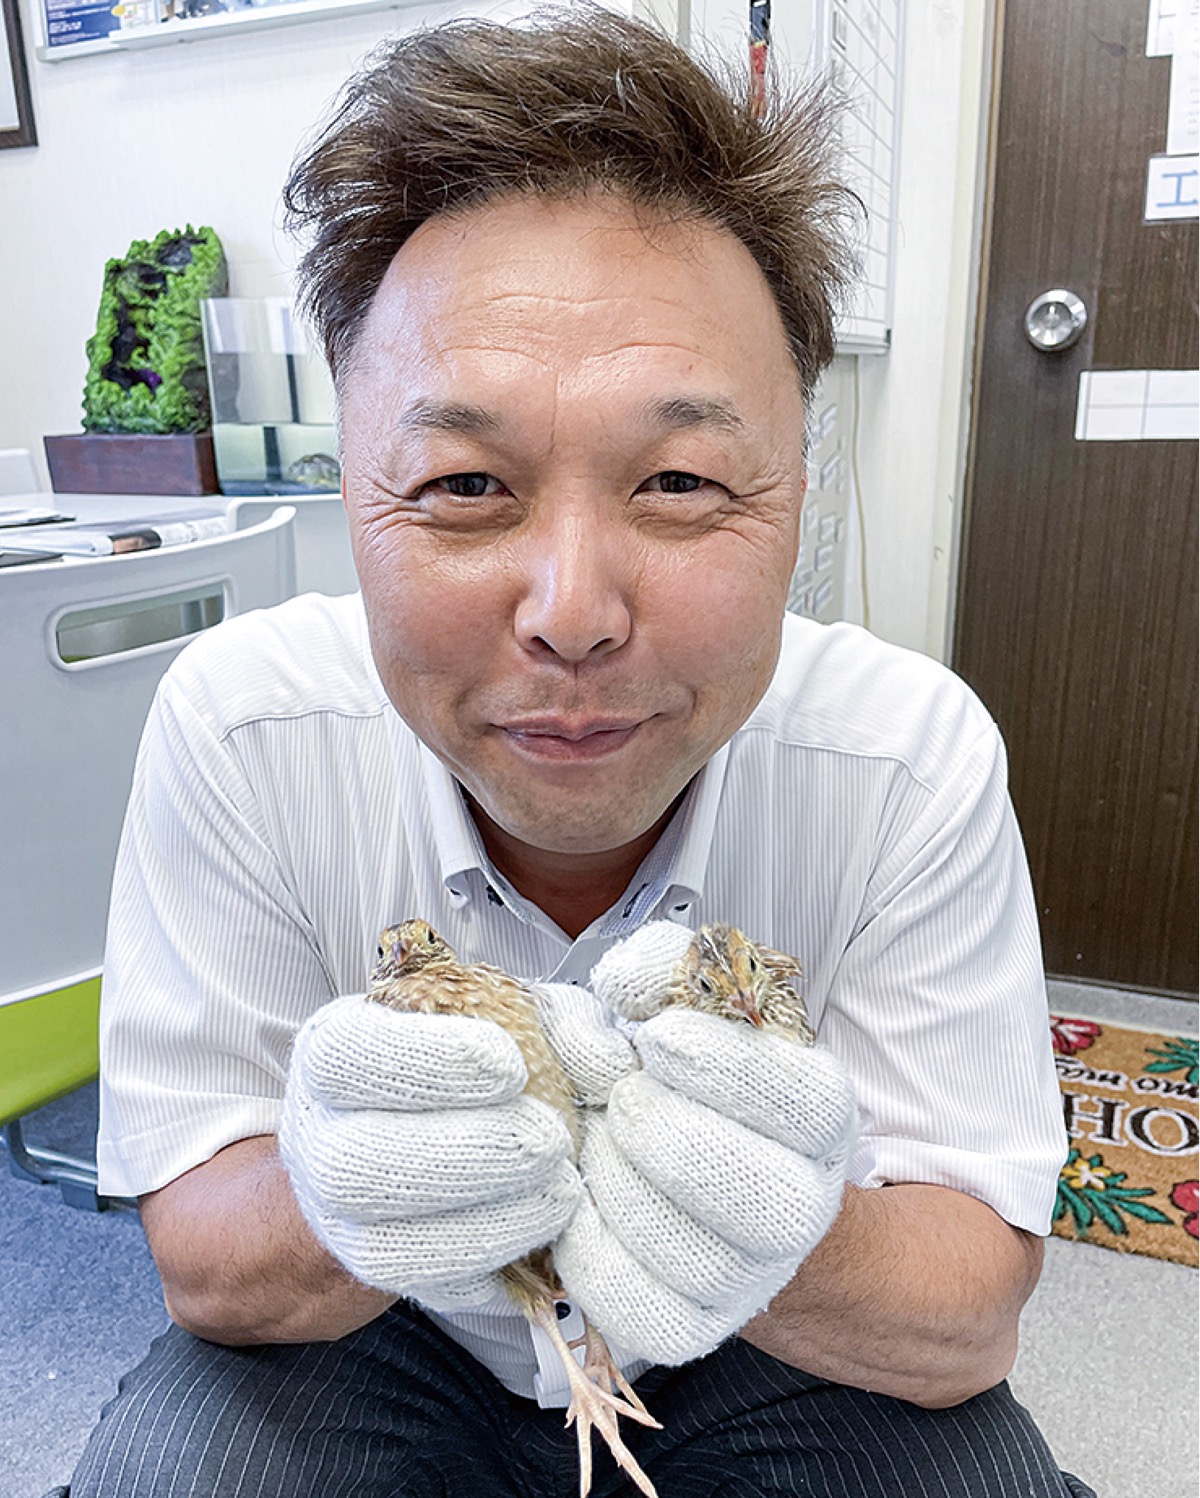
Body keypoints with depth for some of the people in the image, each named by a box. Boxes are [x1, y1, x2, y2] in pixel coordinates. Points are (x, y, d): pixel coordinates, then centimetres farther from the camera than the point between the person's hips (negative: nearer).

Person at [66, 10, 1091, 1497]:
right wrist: (340, 1200, -37)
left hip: (773, 1359, 2)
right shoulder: (240, 726, -23)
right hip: (379, 1339, 0)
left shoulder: (916, 760, -24)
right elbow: (206, 1266, -14)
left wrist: (780, 1236, -38)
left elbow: (968, 1323, -16)